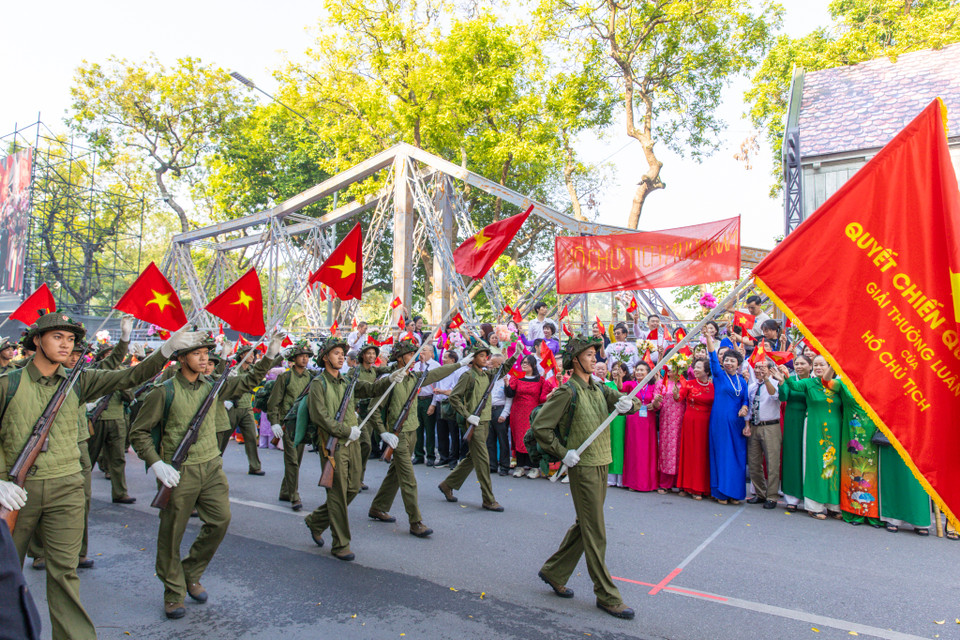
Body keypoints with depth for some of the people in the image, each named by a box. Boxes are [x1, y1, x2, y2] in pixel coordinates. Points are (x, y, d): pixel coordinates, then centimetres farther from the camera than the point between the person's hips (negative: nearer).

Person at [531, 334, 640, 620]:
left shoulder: (599, 388, 11)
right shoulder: (567, 391, -12)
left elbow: (634, 402, 7)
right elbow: (540, 426, -15)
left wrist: (628, 403, -16)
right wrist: (563, 453, -16)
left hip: (602, 463, 8)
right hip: (583, 465, -8)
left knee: (585, 525, 16)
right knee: (595, 532, 0)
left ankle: (554, 572, 31)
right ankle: (607, 595, 11)